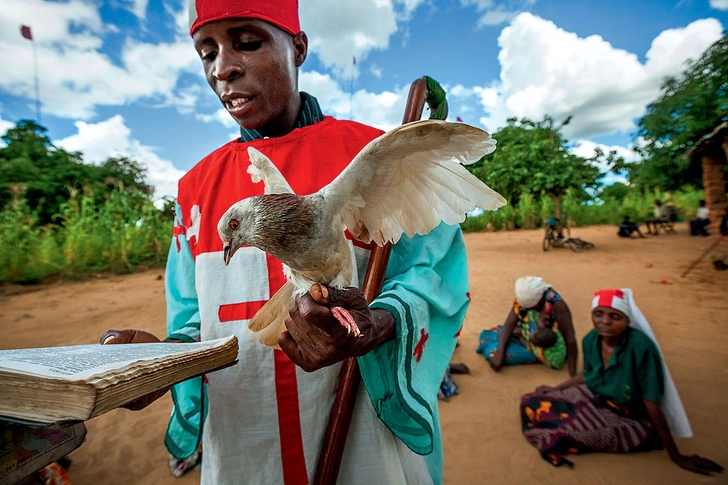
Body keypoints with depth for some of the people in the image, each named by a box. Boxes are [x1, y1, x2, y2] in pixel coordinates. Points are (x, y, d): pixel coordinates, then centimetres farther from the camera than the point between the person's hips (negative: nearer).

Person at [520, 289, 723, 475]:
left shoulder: (640, 347, -30)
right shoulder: (591, 339, -11)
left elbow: (652, 403, -22)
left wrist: (677, 457, -14)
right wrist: (555, 389, 17)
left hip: (630, 421, -6)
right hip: (595, 401, 6)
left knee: (562, 431, -29)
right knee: (532, 404, -8)